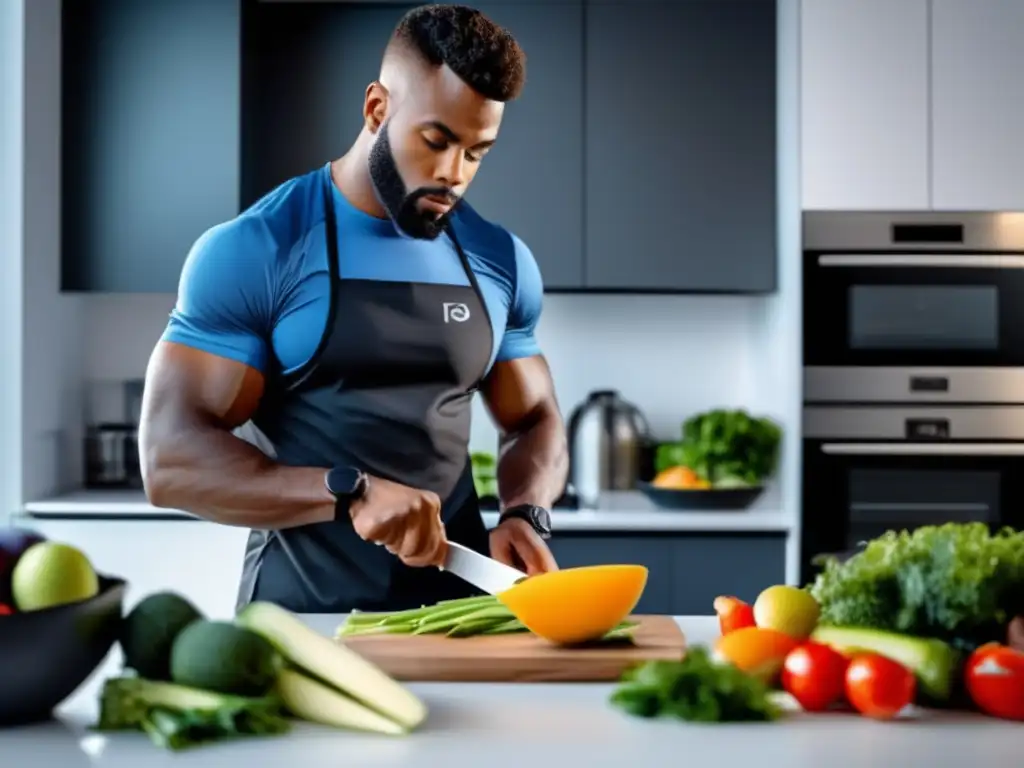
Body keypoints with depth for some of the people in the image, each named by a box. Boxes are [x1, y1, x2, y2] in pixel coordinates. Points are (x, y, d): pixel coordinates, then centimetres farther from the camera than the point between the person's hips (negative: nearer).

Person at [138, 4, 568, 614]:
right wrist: (350, 493, -24)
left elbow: (535, 420, 17)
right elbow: (171, 460, -11)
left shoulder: (502, 262, 7)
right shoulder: (251, 252, -7)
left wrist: (525, 515, -4)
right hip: (303, 611, -3)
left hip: (459, 602, 4)